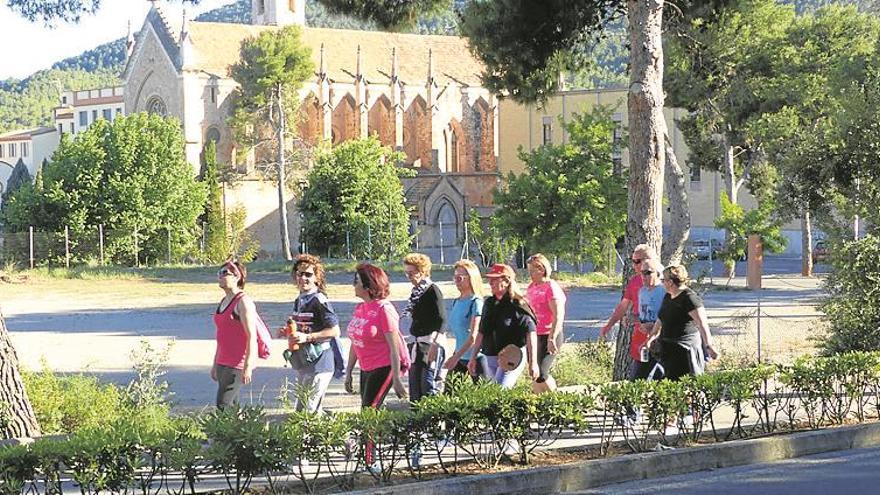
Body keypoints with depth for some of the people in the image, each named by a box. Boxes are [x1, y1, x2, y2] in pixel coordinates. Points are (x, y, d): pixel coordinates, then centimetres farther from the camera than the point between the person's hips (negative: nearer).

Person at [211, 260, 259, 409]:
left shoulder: (243, 302, -12)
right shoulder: (223, 302, 16)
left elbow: (252, 336, -17)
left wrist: (248, 367, -23)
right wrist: (215, 364, 23)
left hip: (238, 364, -9)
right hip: (224, 363, 9)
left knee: (223, 405, -14)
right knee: (232, 405, 9)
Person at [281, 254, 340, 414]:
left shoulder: (319, 301, -14)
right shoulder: (299, 301, 14)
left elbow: (334, 332, -18)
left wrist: (306, 337, -22)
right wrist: (289, 333, 7)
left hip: (318, 365, -9)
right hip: (300, 365, 9)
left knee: (309, 411, -10)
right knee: (299, 409, 12)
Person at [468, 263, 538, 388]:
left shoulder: (518, 305, -10)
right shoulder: (489, 303, 11)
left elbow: (531, 335, -13)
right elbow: (481, 332, 20)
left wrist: (533, 363, -17)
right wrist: (473, 358, 20)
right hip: (490, 358, 7)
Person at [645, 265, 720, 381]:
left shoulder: (689, 298, -15)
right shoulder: (668, 297, 13)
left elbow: (702, 324, -22)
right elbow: (660, 321, 24)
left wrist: (709, 346, -30)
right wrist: (650, 339, 18)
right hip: (668, 349, 9)